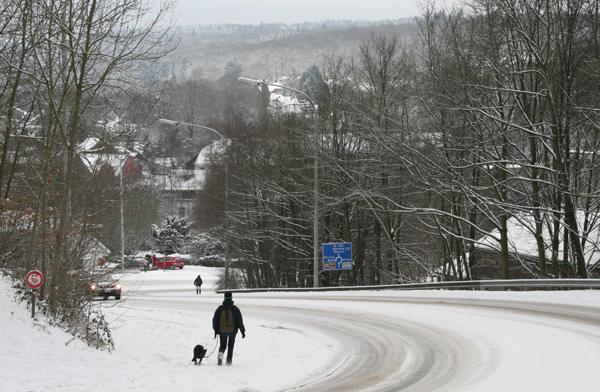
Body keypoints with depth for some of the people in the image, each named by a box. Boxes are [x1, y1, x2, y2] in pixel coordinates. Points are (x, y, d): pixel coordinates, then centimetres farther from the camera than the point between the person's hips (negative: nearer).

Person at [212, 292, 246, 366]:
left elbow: (215, 320, 0)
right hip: (233, 330, -1)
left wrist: (215, 330, 12)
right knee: (230, 345, 15)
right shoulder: (235, 309, -8)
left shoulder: (219, 309, -5)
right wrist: (243, 331, 1)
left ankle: (221, 353, -17)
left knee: (223, 345, 14)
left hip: (222, 331, 1)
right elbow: (240, 321, -6)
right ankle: (229, 360, 10)